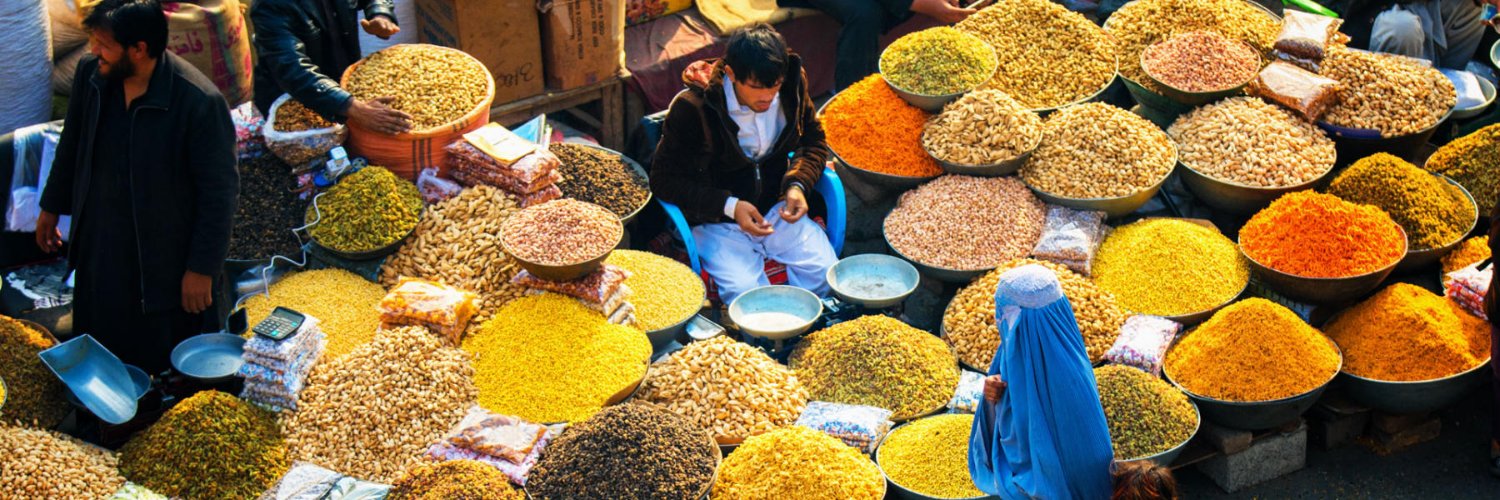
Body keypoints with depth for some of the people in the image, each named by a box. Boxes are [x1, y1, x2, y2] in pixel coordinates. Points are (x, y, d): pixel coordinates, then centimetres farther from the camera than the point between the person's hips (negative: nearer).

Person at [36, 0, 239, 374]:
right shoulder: (91, 73, -10)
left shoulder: (199, 103, -27)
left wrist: (202, 267, -14)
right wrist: (52, 206, 18)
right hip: (98, 248, 5)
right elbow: (72, 144, 9)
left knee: (170, 368, 11)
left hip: (165, 260, -5)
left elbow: (219, 191, -19)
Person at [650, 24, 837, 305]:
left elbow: (813, 141, 13)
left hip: (778, 208, 4)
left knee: (826, 274, -18)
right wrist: (730, 206, -22)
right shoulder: (692, 108, -19)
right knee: (747, 294, -29)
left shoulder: (792, 85, -5)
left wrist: (798, 184, -8)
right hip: (717, 222, -4)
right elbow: (663, 179, -13)